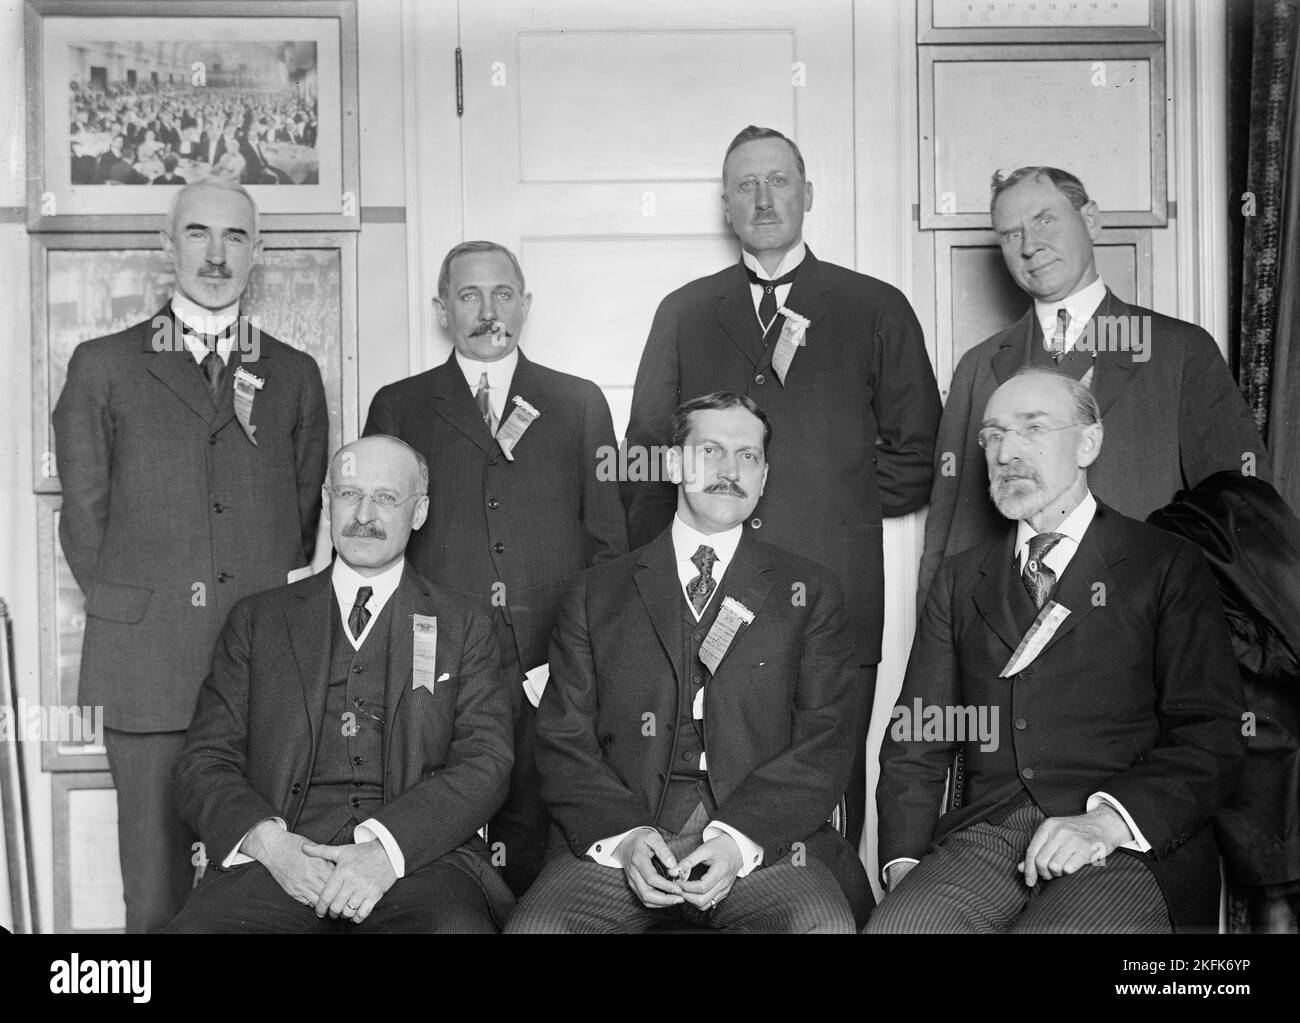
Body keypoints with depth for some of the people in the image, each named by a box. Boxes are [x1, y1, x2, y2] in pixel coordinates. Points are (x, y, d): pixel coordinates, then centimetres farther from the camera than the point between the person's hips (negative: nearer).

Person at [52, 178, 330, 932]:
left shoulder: (295, 375, 14)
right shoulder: (104, 367, 10)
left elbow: (308, 515, 14)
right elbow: (85, 515, 9)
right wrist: (125, 609, 3)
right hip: (145, 662, -1)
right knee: (154, 891, 2)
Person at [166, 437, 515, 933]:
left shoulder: (463, 629, 15)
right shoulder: (257, 619, 17)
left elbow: (485, 763, 3)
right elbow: (205, 761, 11)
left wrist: (389, 847, -14)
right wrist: (267, 841, -10)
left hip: (419, 853, -1)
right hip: (278, 857, 1)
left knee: (458, 926, -33)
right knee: (193, 929, -29)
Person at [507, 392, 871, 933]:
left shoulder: (811, 592, 12)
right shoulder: (597, 593, 14)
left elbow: (826, 744, 4)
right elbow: (564, 740, 8)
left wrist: (739, 838, -12)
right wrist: (623, 836, -11)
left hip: (762, 839, 0)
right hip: (616, 838, 0)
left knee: (825, 924, -30)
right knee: (534, 925, -26)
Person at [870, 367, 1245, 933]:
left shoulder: (1168, 566, 8)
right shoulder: (960, 578, 19)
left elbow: (1211, 738, -2)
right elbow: (915, 742, 14)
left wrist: (1109, 819, -18)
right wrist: (904, 863, -2)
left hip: (1135, 843, -2)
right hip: (985, 834, 3)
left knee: (1061, 927, -33)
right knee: (896, 924, -26)